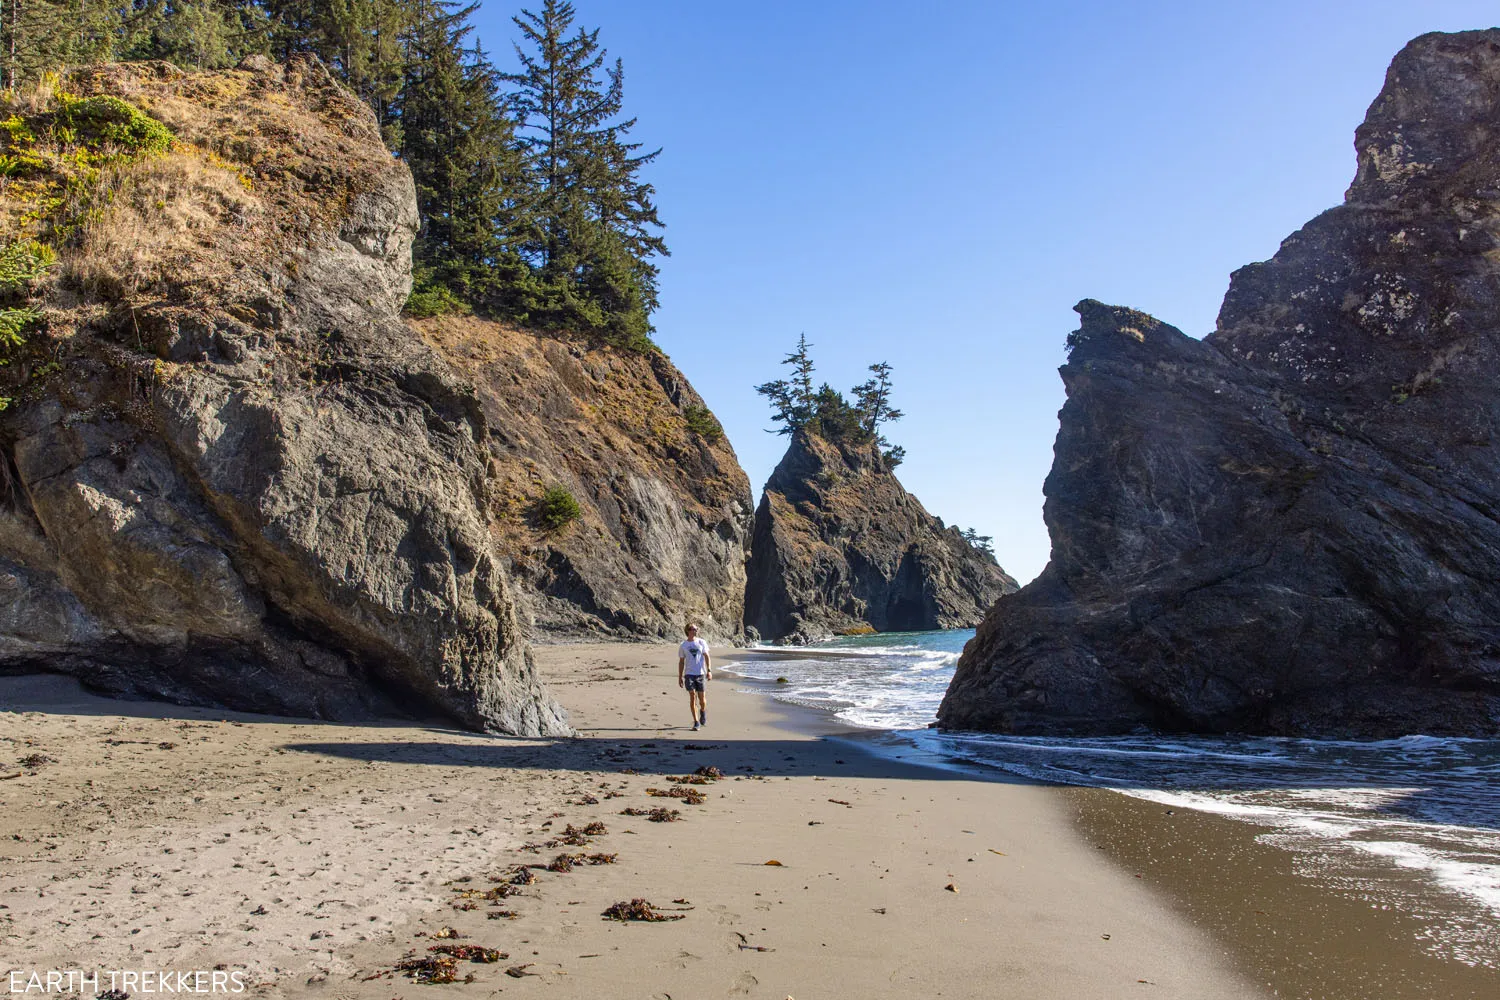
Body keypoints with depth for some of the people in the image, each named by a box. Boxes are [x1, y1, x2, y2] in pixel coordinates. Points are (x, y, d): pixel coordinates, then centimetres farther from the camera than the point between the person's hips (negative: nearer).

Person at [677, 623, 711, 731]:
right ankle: (696, 722, -5)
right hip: (689, 674, 0)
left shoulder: (701, 642, 6)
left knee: (702, 698, 2)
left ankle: (703, 711, 36)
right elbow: (681, 662, 12)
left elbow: (706, 657, 4)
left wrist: (709, 670, -7)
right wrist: (680, 677, 10)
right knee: (692, 697, -10)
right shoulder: (683, 646, 7)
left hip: (701, 673, 0)